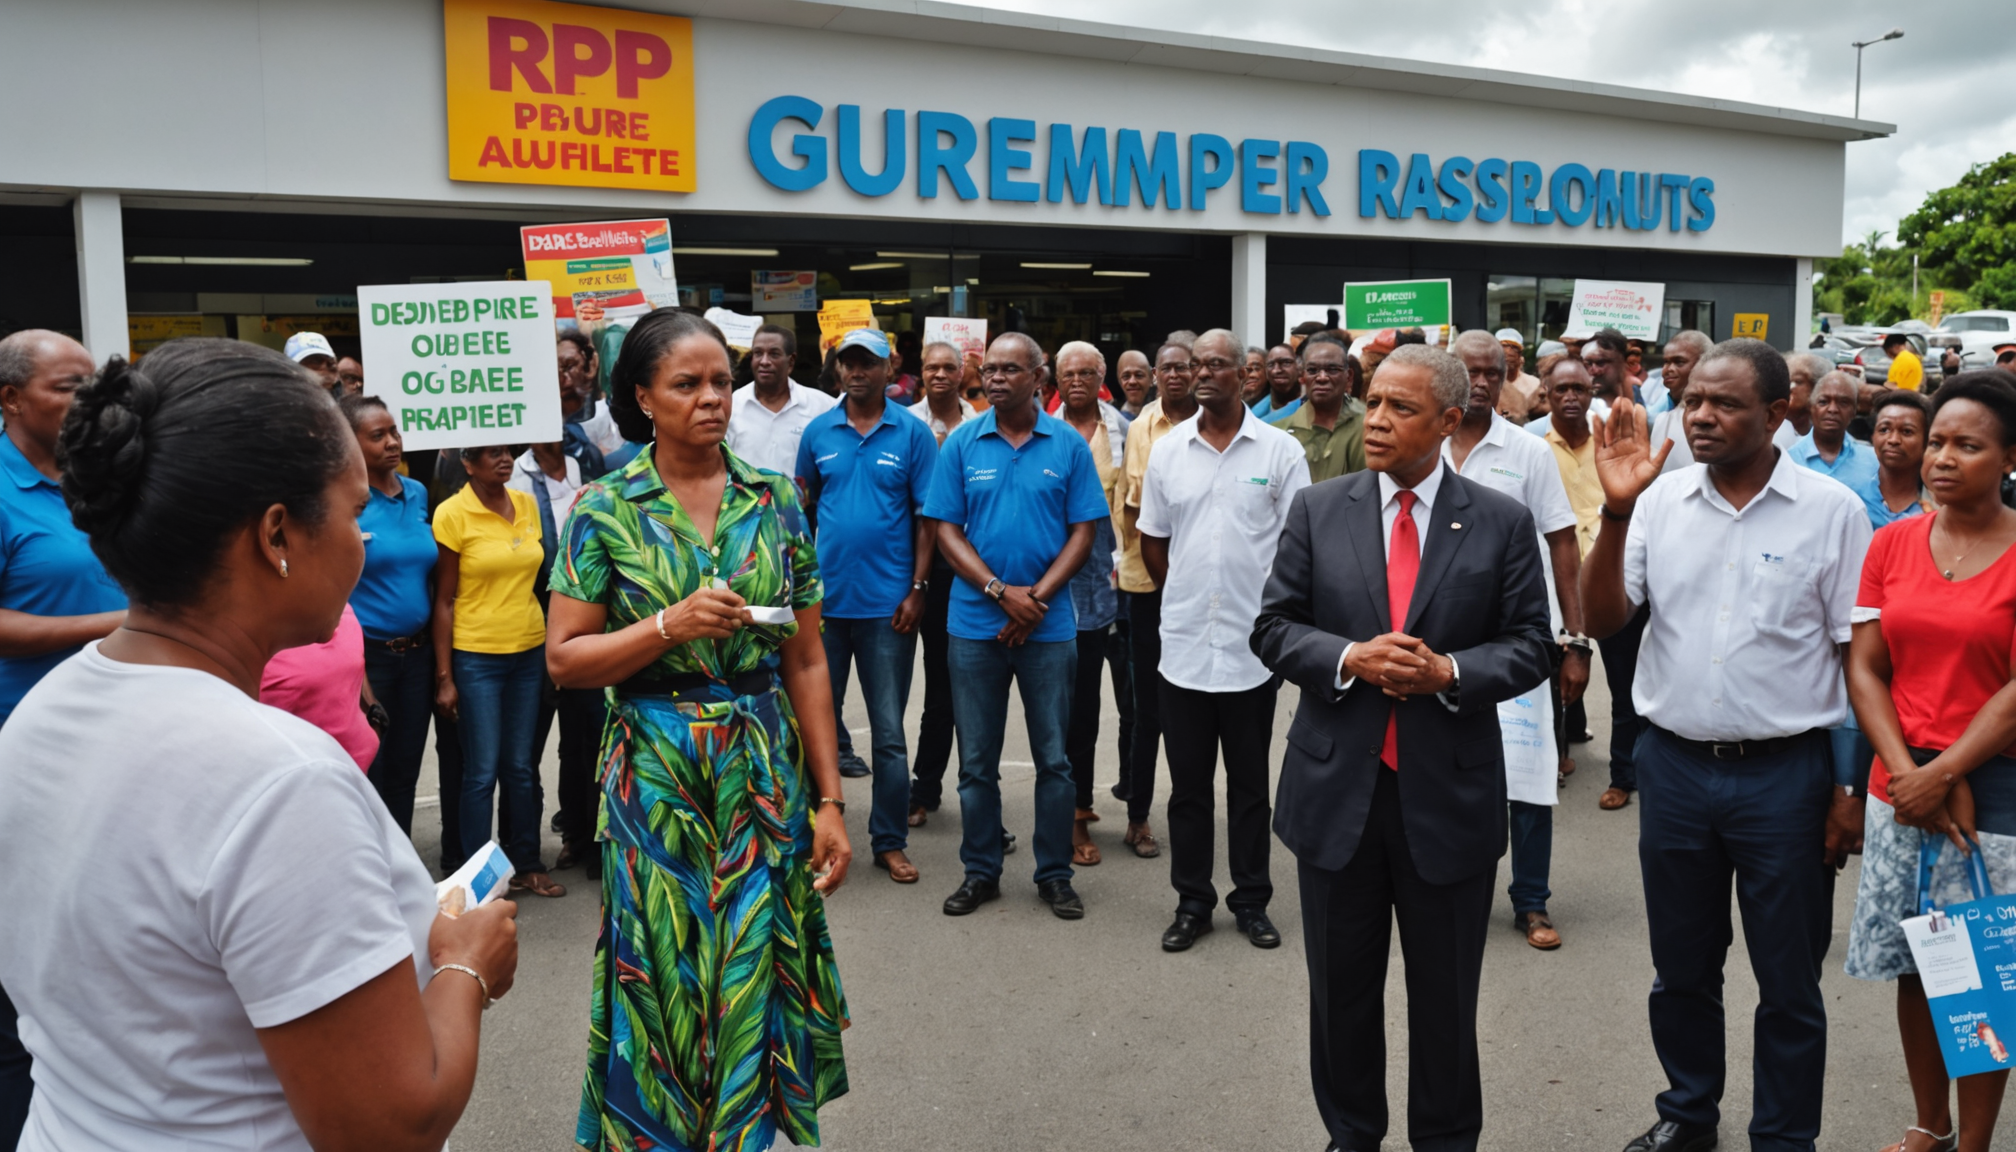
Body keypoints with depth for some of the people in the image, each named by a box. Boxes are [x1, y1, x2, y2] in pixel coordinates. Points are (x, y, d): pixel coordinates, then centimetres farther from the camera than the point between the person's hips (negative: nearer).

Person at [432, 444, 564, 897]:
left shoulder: (527, 504, 6)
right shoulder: (452, 513, -8)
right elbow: (444, 600, -7)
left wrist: (552, 649, 13)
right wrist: (444, 677, -9)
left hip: (529, 651, 4)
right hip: (476, 656, -4)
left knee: (521, 766, 11)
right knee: (482, 771, 0)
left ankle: (527, 864, 22)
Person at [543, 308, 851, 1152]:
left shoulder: (775, 500, 2)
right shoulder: (606, 508, -3)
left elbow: (807, 661, 3)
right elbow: (564, 660, -4)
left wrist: (830, 800, 0)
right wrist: (670, 625, -20)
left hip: (766, 774, 2)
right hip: (656, 778, -1)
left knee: (755, 972, 8)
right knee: (666, 979, 7)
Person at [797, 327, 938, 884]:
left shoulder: (912, 432, -1)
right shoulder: (818, 432, 6)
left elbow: (927, 516, -2)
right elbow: (802, 509, 12)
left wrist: (917, 588, -8)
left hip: (887, 602, -2)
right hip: (825, 599, 3)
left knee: (889, 732, 6)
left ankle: (890, 841, 18)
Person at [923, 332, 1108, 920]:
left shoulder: (1069, 445, 0)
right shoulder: (962, 443, 2)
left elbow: (1084, 531, -1)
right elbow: (947, 530, 0)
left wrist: (1036, 598, -12)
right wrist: (1001, 592, -12)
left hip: (1048, 624, -1)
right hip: (976, 623, 1)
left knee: (1053, 756, 7)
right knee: (976, 758, 9)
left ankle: (1055, 873, 21)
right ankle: (980, 871, 24)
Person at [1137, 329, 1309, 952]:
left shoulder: (1280, 450, -3)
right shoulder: (1167, 449, 5)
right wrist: (1186, 594, 9)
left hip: (1253, 643, -2)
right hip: (1184, 643, 2)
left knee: (1250, 783, 10)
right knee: (1188, 783, 10)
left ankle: (1251, 901, 23)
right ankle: (1192, 901, 22)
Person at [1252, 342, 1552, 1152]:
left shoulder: (1502, 523, -1)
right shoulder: (1316, 511, 1)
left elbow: (1529, 648, -1)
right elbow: (1273, 629, 1)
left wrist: (1448, 672, -19)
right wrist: (1349, 658, -16)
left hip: (1449, 793, -1)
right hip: (1337, 788, 1)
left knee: (1446, 995, 14)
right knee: (1341, 986, 16)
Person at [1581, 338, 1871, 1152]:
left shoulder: (1831, 509, -6)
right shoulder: (1661, 498, 1)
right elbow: (1603, 621, -4)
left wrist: (1854, 788, -6)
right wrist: (1617, 510, -15)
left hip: (1785, 772, -2)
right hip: (1674, 765, 3)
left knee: (1790, 984, 11)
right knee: (1680, 968, 18)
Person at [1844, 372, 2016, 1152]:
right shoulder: (1891, 544, 5)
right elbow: (1864, 668, 2)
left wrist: (1943, 775, -14)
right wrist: (1904, 770, -9)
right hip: (1899, 786, 4)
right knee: (1914, 967, 13)